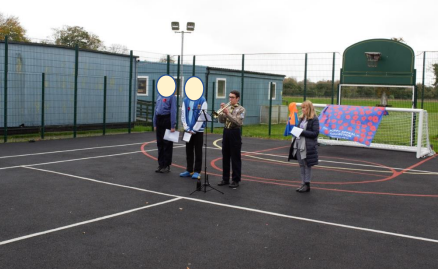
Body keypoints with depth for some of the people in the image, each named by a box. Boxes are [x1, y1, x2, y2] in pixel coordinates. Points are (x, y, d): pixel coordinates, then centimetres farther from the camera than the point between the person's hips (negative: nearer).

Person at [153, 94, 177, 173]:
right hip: (159, 120, 7)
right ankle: (161, 164, 19)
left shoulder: (171, 96, -9)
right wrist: (155, 124, 14)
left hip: (167, 120, -7)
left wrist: (173, 126, -16)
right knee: (160, 143, 10)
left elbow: (173, 111, -13)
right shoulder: (159, 96, 13)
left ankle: (167, 165, 8)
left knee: (167, 144, 0)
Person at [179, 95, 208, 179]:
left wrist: (194, 130, -12)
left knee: (198, 152, 2)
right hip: (188, 131, 4)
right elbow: (183, 115, 5)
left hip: (198, 131, -4)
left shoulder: (202, 101, -7)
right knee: (188, 151, 10)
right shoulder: (185, 100, 6)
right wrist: (187, 128, -5)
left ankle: (197, 172, 8)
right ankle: (189, 170, 20)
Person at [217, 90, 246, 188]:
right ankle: (225, 179, 19)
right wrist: (222, 111, -6)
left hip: (235, 133, -6)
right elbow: (221, 121, 8)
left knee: (235, 158, -1)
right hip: (226, 132, 6)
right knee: (225, 157, 10)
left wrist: (227, 113, -22)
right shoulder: (227, 108, 12)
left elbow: (238, 122, -17)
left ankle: (236, 180, 5)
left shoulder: (241, 109, -4)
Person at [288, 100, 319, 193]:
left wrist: (302, 132, -19)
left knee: (307, 165, 0)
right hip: (299, 145, 8)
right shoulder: (302, 118, 14)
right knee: (301, 165, 11)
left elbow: (315, 133, -15)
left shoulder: (314, 119, -10)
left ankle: (307, 184, 8)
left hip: (308, 146, -8)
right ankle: (303, 183, 19)